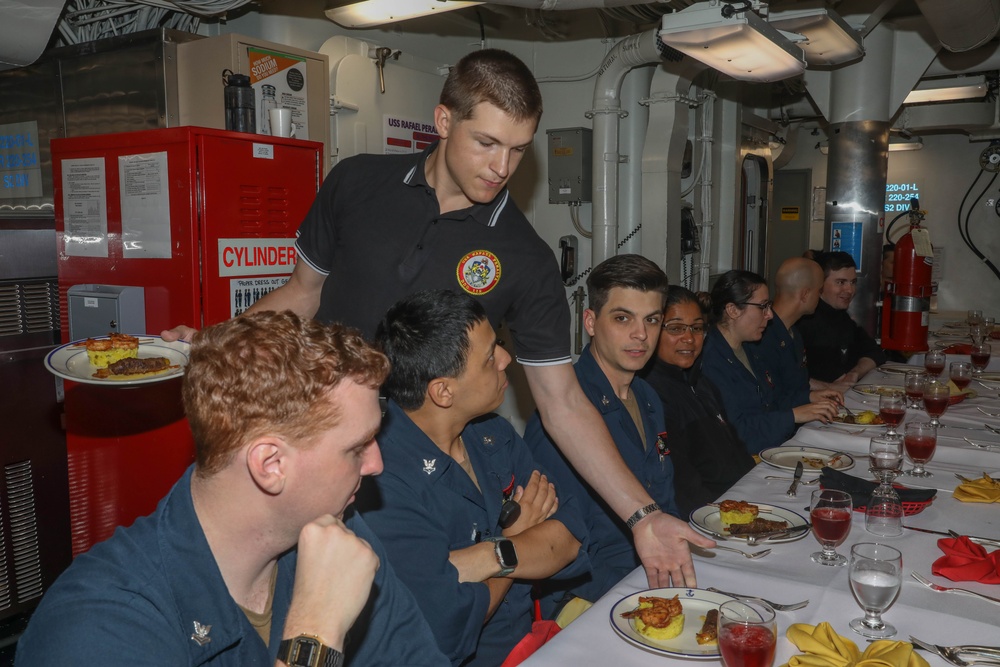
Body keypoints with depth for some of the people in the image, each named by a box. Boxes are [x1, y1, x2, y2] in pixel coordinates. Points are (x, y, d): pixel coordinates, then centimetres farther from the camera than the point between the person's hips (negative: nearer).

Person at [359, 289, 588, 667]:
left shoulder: (494, 434, 1)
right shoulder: (381, 478, -22)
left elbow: (571, 540, -4)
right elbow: (449, 629, -26)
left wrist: (493, 557, -23)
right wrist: (520, 537, -10)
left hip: (532, 635, 6)